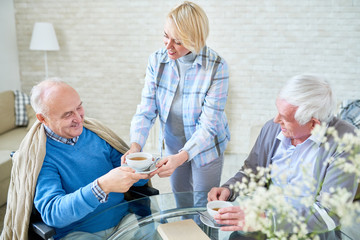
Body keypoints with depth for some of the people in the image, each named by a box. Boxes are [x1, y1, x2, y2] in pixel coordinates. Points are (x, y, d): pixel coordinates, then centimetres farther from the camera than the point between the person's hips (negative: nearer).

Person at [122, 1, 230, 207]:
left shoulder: (217, 67, -24)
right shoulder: (157, 60, -13)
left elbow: (208, 125, -25)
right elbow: (146, 111, -13)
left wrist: (181, 157, -38)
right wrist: (135, 146, -30)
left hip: (206, 147, -3)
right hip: (172, 145, 4)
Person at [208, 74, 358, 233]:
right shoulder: (272, 128, -1)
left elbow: (330, 213, -22)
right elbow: (252, 170, 14)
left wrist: (264, 219, -29)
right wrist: (228, 188, -7)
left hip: (313, 232, -4)